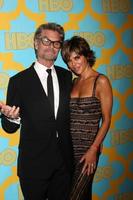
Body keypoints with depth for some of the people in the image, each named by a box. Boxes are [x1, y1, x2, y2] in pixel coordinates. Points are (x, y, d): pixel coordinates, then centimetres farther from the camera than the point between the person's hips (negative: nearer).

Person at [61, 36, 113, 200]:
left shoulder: (101, 81, -8)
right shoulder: (74, 82, 10)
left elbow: (106, 120, -9)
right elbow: (71, 116, 11)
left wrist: (93, 150, -15)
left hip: (87, 148, -5)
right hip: (69, 147, 5)